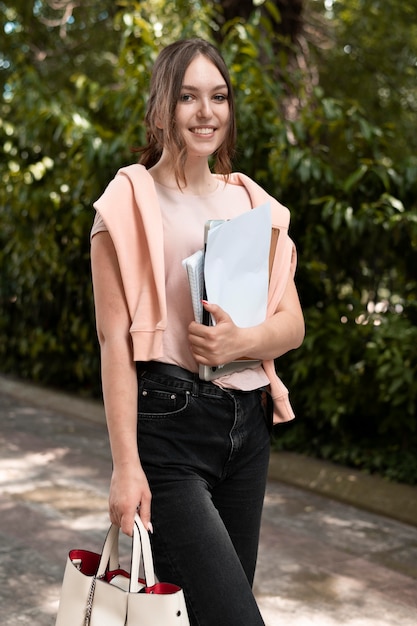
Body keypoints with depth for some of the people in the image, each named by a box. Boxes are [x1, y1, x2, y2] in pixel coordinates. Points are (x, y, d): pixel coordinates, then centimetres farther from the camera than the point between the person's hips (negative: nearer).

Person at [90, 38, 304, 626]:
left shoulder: (251, 202, 12)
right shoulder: (131, 201, -3)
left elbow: (293, 324, 9)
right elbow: (114, 338, -9)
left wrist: (241, 341, -14)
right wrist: (125, 464, -15)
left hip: (248, 422, 6)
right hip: (167, 422, -6)